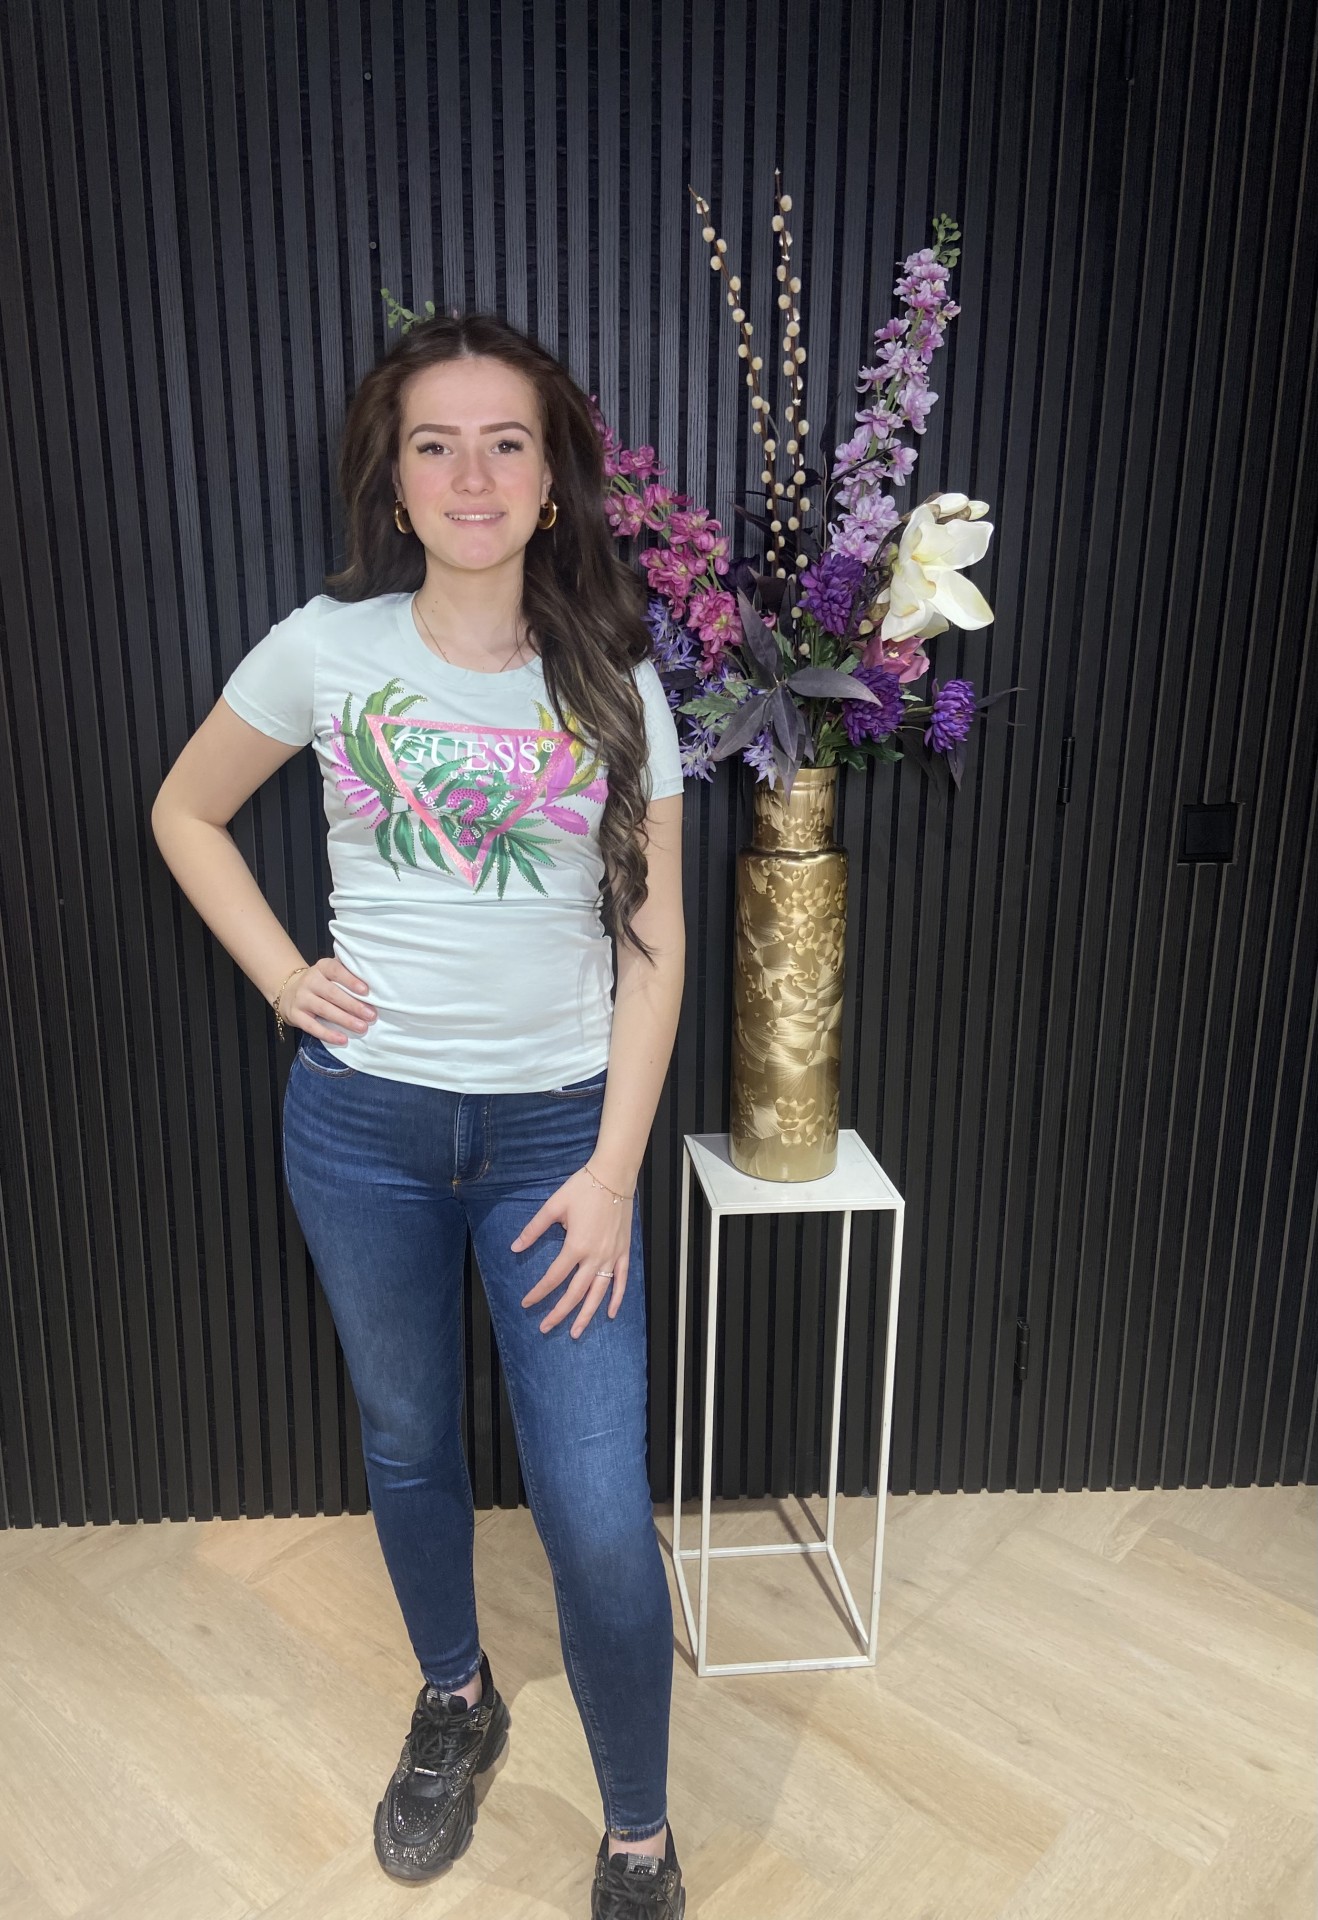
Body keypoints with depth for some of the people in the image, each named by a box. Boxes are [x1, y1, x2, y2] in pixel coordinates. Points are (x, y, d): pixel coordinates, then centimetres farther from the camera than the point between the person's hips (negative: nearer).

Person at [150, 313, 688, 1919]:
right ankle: (454, 1701, 49)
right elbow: (186, 816, 12)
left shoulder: (613, 677, -3)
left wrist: (613, 1167, -8)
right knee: (407, 1445, 20)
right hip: (362, 1120, 1)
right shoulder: (325, 649, -3)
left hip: (556, 1125, -1)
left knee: (600, 1524, -1)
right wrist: (281, 973, -2)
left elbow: (651, 937, -3)